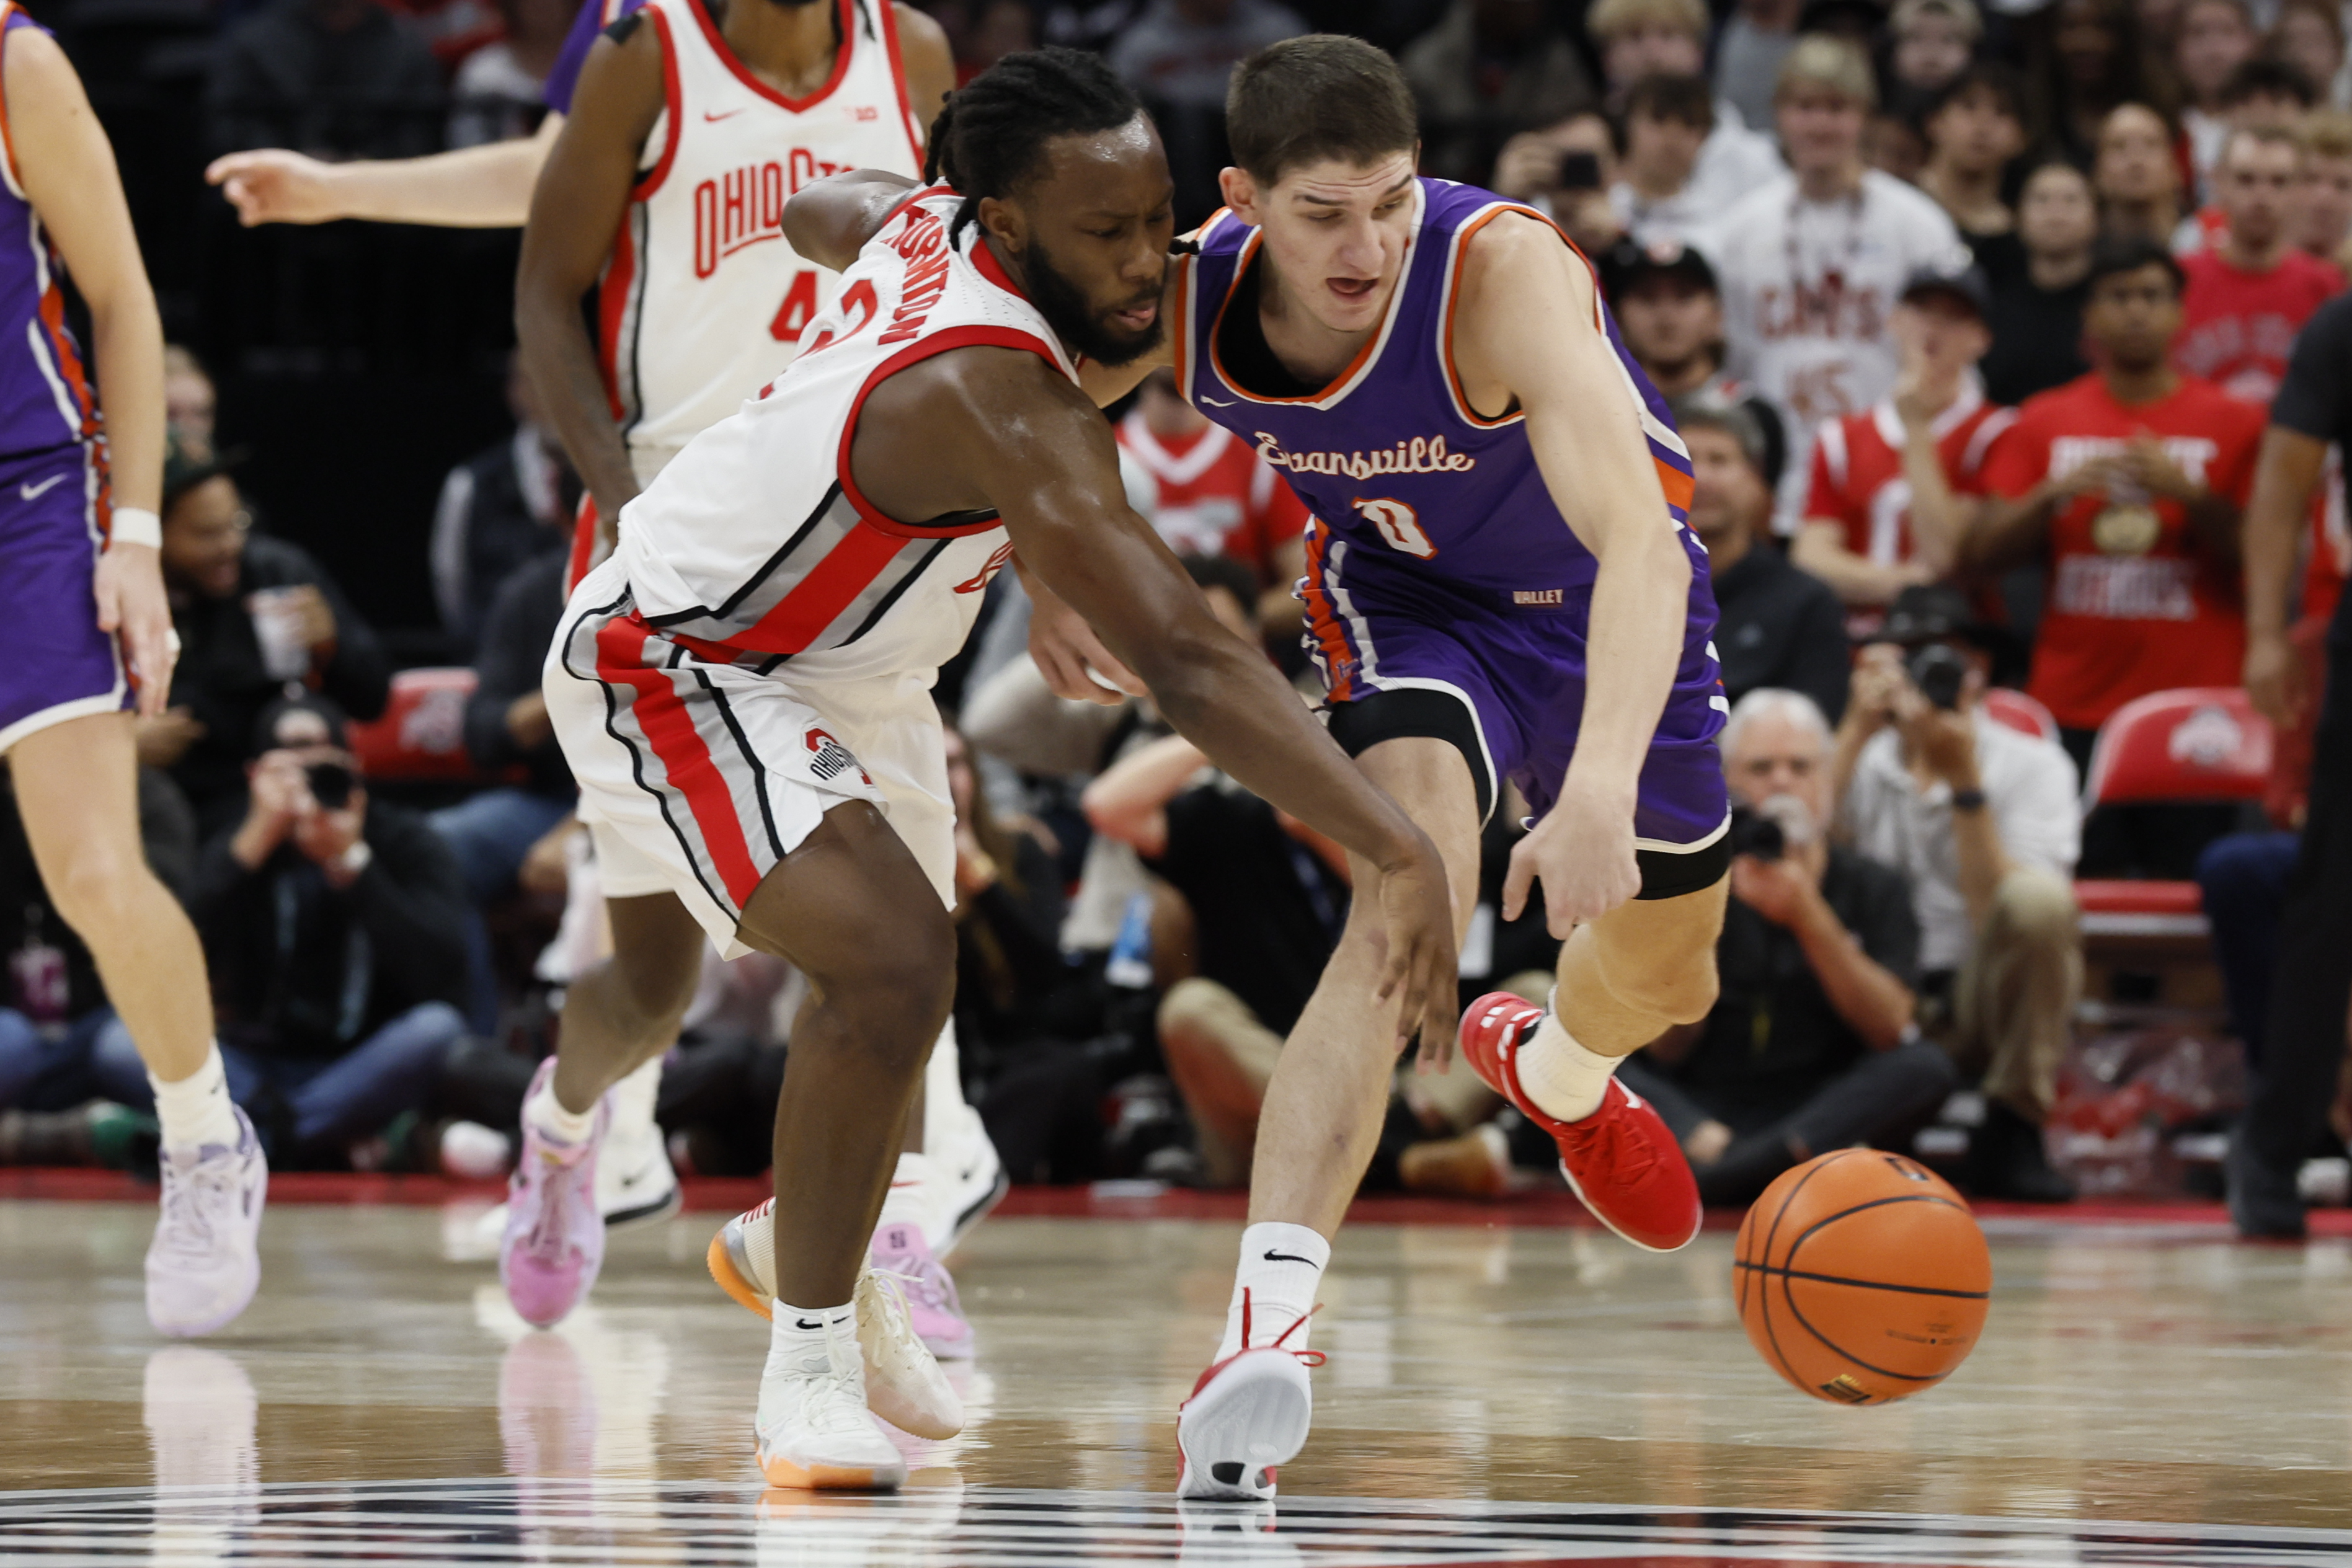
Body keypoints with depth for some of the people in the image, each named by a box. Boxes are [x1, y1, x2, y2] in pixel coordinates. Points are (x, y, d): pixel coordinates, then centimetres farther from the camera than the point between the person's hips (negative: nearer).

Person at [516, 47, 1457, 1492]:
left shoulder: (927, 218, -14)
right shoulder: (995, 399, -39)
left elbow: (820, 213, 14)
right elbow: (1182, 660, -46)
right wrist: (1398, 853, -52)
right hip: (671, 657, -10)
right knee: (896, 962, -26)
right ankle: (811, 1371, -15)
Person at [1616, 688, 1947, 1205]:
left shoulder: (1875, 888, 8)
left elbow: (1889, 1030, -7)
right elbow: (1667, 1051, -1)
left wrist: (1809, 918, -17)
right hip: (1703, 1109, -1)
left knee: (1926, 1067, -29)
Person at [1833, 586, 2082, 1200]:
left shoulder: (2031, 766, -2)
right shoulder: (1864, 761, 6)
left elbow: (2002, 916, -16)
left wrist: (1963, 781, -22)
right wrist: (1857, 729, -16)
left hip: (1986, 1007, -1)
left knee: (2038, 897, -32)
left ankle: (2009, 1141, -16)